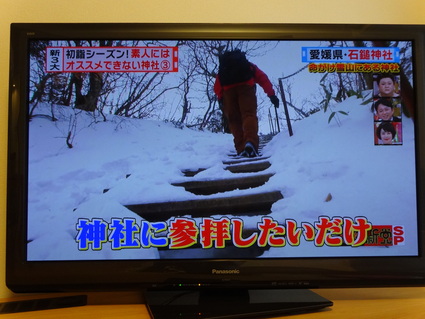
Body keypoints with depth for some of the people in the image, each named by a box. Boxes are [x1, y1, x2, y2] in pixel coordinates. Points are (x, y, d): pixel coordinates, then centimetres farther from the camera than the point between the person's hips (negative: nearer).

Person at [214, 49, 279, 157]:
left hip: (227, 89, 2)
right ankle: (251, 142, -38)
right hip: (245, 86, -1)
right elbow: (263, 79, 19)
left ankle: (241, 149, -10)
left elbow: (217, 87, 18)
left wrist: (220, 99, 9)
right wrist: (271, 95, 12)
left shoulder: (222, 69, 38)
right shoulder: (249, 66, 35)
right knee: (249, 114, -13)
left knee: (234, 120, 5)